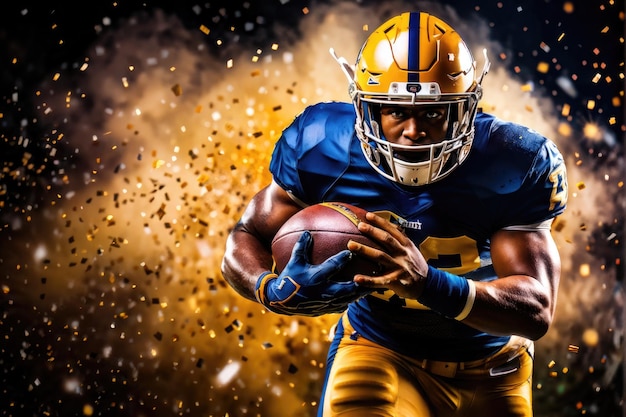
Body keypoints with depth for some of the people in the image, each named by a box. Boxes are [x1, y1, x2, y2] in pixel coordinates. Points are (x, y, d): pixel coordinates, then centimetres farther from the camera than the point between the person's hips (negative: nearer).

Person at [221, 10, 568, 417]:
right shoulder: (323, 149, -19)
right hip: (379, 351, -1)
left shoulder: (513, 166, -22)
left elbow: (537, 312, -26)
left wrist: (430, 283, -45)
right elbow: (246, 240, -9)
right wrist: (277, 290, -34)